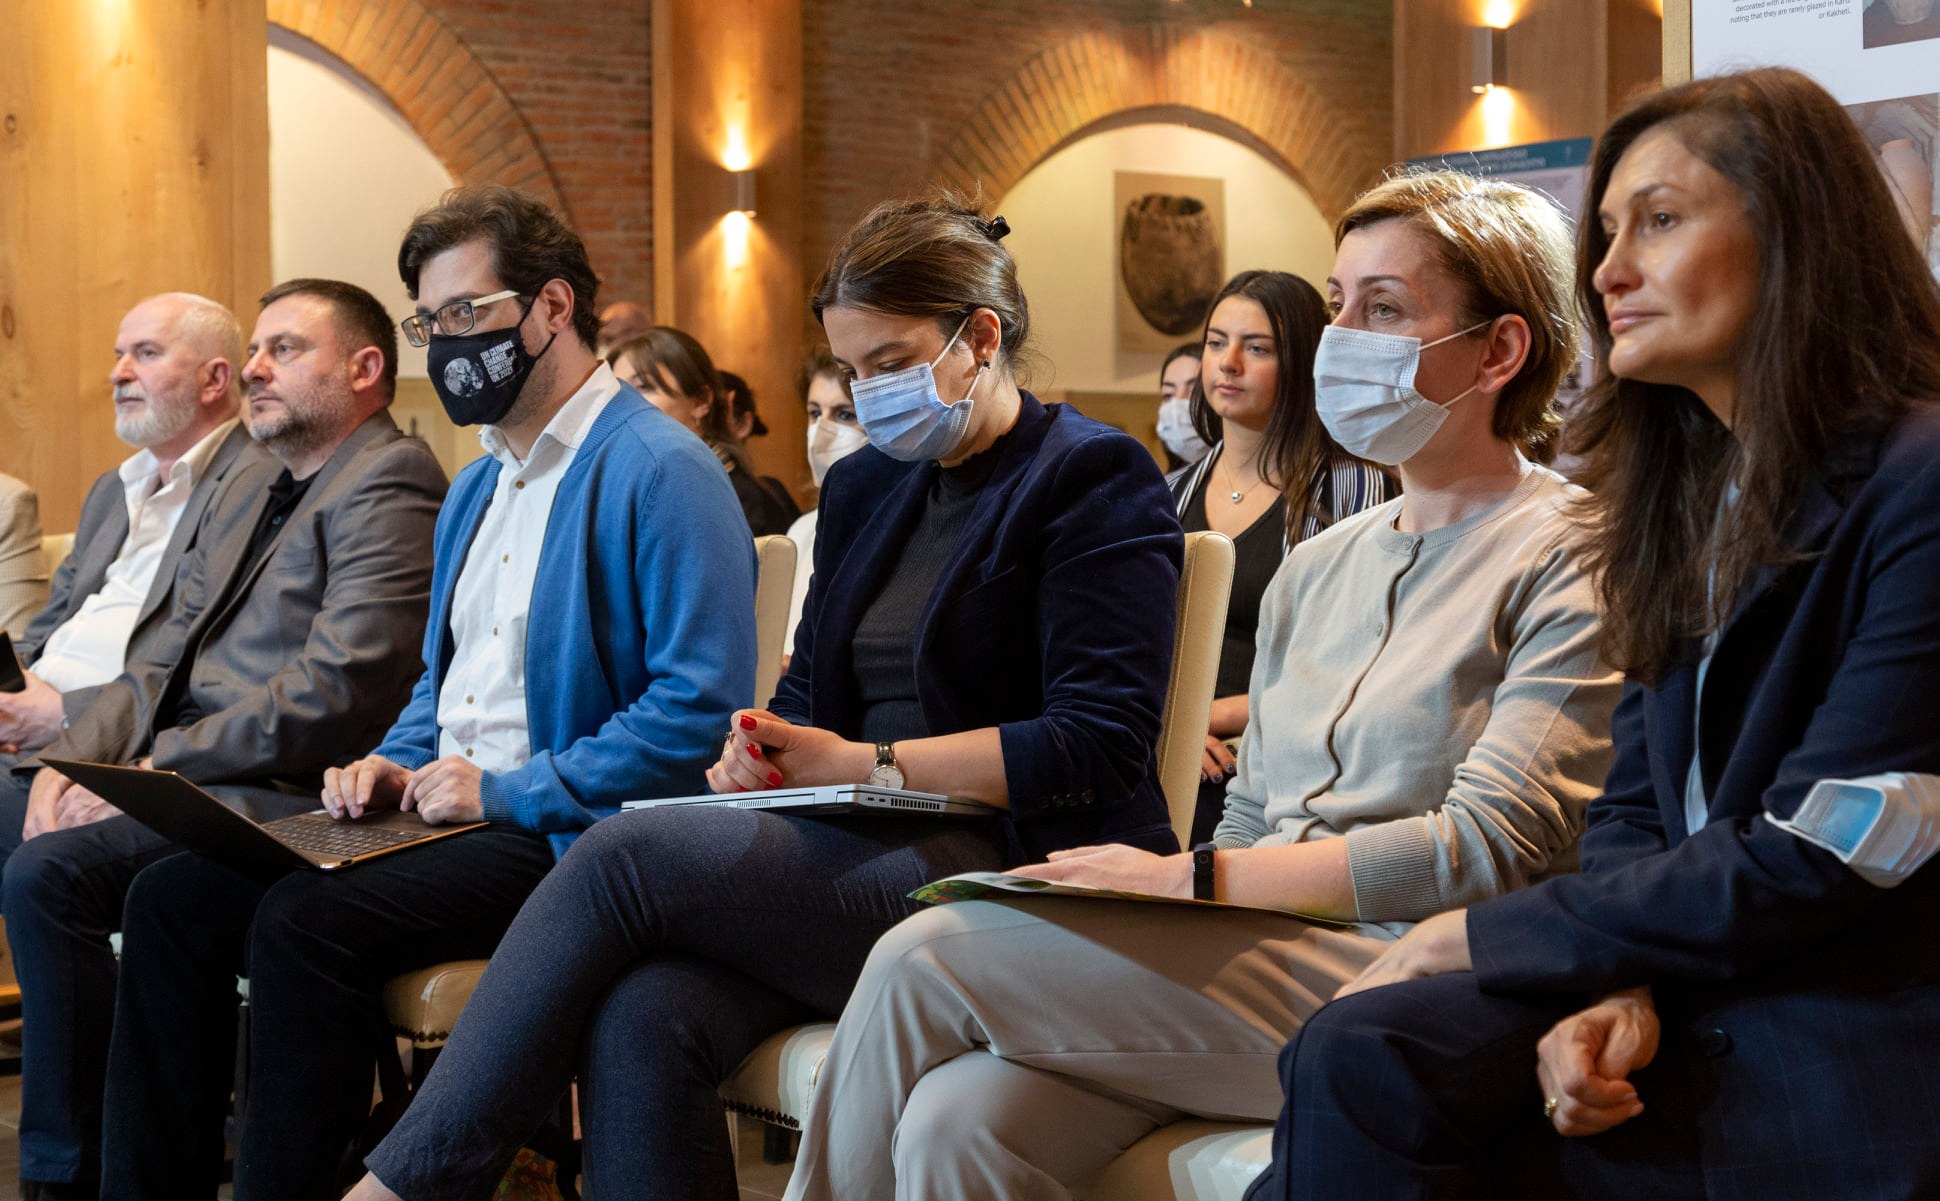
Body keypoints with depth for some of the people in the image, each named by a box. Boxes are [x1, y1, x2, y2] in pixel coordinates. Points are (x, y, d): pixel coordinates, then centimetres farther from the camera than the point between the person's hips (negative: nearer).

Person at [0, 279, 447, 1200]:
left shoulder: (390, 484, -9)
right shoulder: (246, 491, 23)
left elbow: (334, 692, -19)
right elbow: (165, 664, 20)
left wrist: (151, 769, -16)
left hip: (279, 795, -9)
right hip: (176, 771, 10)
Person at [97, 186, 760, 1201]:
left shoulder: (661, 472, -11)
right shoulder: (479, 485, 19)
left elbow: (700, 708, -19)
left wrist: (507, 792, -18)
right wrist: (394, 763, 7)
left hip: (560, 836, -9)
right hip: (436, 809, 9)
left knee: (303, 920, -29)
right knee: (172, 897, -6)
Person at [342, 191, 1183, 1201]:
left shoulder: (1095, 481, -1)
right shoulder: (863, 486, 21)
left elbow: (1099, 744, -11)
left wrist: (869, 764, -12)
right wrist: (766, 753, 0)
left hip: (1008, 875, -6)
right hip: (856, 855, 6)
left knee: (626, 854, -24)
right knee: (641, 1022, -27)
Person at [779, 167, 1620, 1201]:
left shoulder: (1572, 561, -2)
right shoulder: (1317, 568, 21)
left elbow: (1489, 847, -13)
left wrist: (1191, 879, -13)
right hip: (1254, 950, 6)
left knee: (927, 959, -17)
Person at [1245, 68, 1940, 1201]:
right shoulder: (1687, 495, 13)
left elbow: (1807, 863, -17)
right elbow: (1634, 806, 11)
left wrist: (1480, 940, -10)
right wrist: (1616, 987, -11)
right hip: (1683, 992, 6)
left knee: (1366, 1102, -23)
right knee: (1362, 1056, -21)